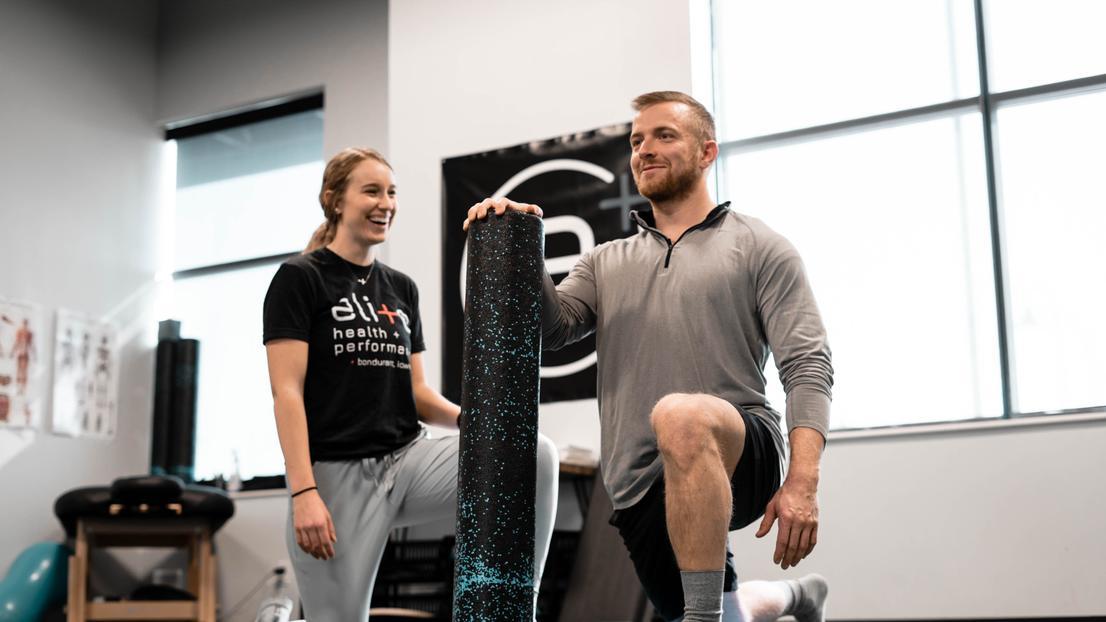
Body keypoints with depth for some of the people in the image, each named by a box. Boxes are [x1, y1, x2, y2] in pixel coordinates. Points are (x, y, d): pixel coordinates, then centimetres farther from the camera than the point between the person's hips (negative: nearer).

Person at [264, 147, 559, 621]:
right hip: (337, 474, -5)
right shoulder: (300, 279, -3)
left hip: (409, 458, 5)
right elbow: (287, 392, -11)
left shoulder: (401, 288, 16)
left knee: (535, 454, -17)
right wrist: (303, 492, -20)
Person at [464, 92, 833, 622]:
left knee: (679, 417, -38)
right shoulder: (606, 263, 19)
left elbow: (807, 367, -6)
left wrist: (802, 484, -19)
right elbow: (551, 328, 4)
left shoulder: (759, 248, 4)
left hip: (742, 457, -5)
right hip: (642, 489, 6)